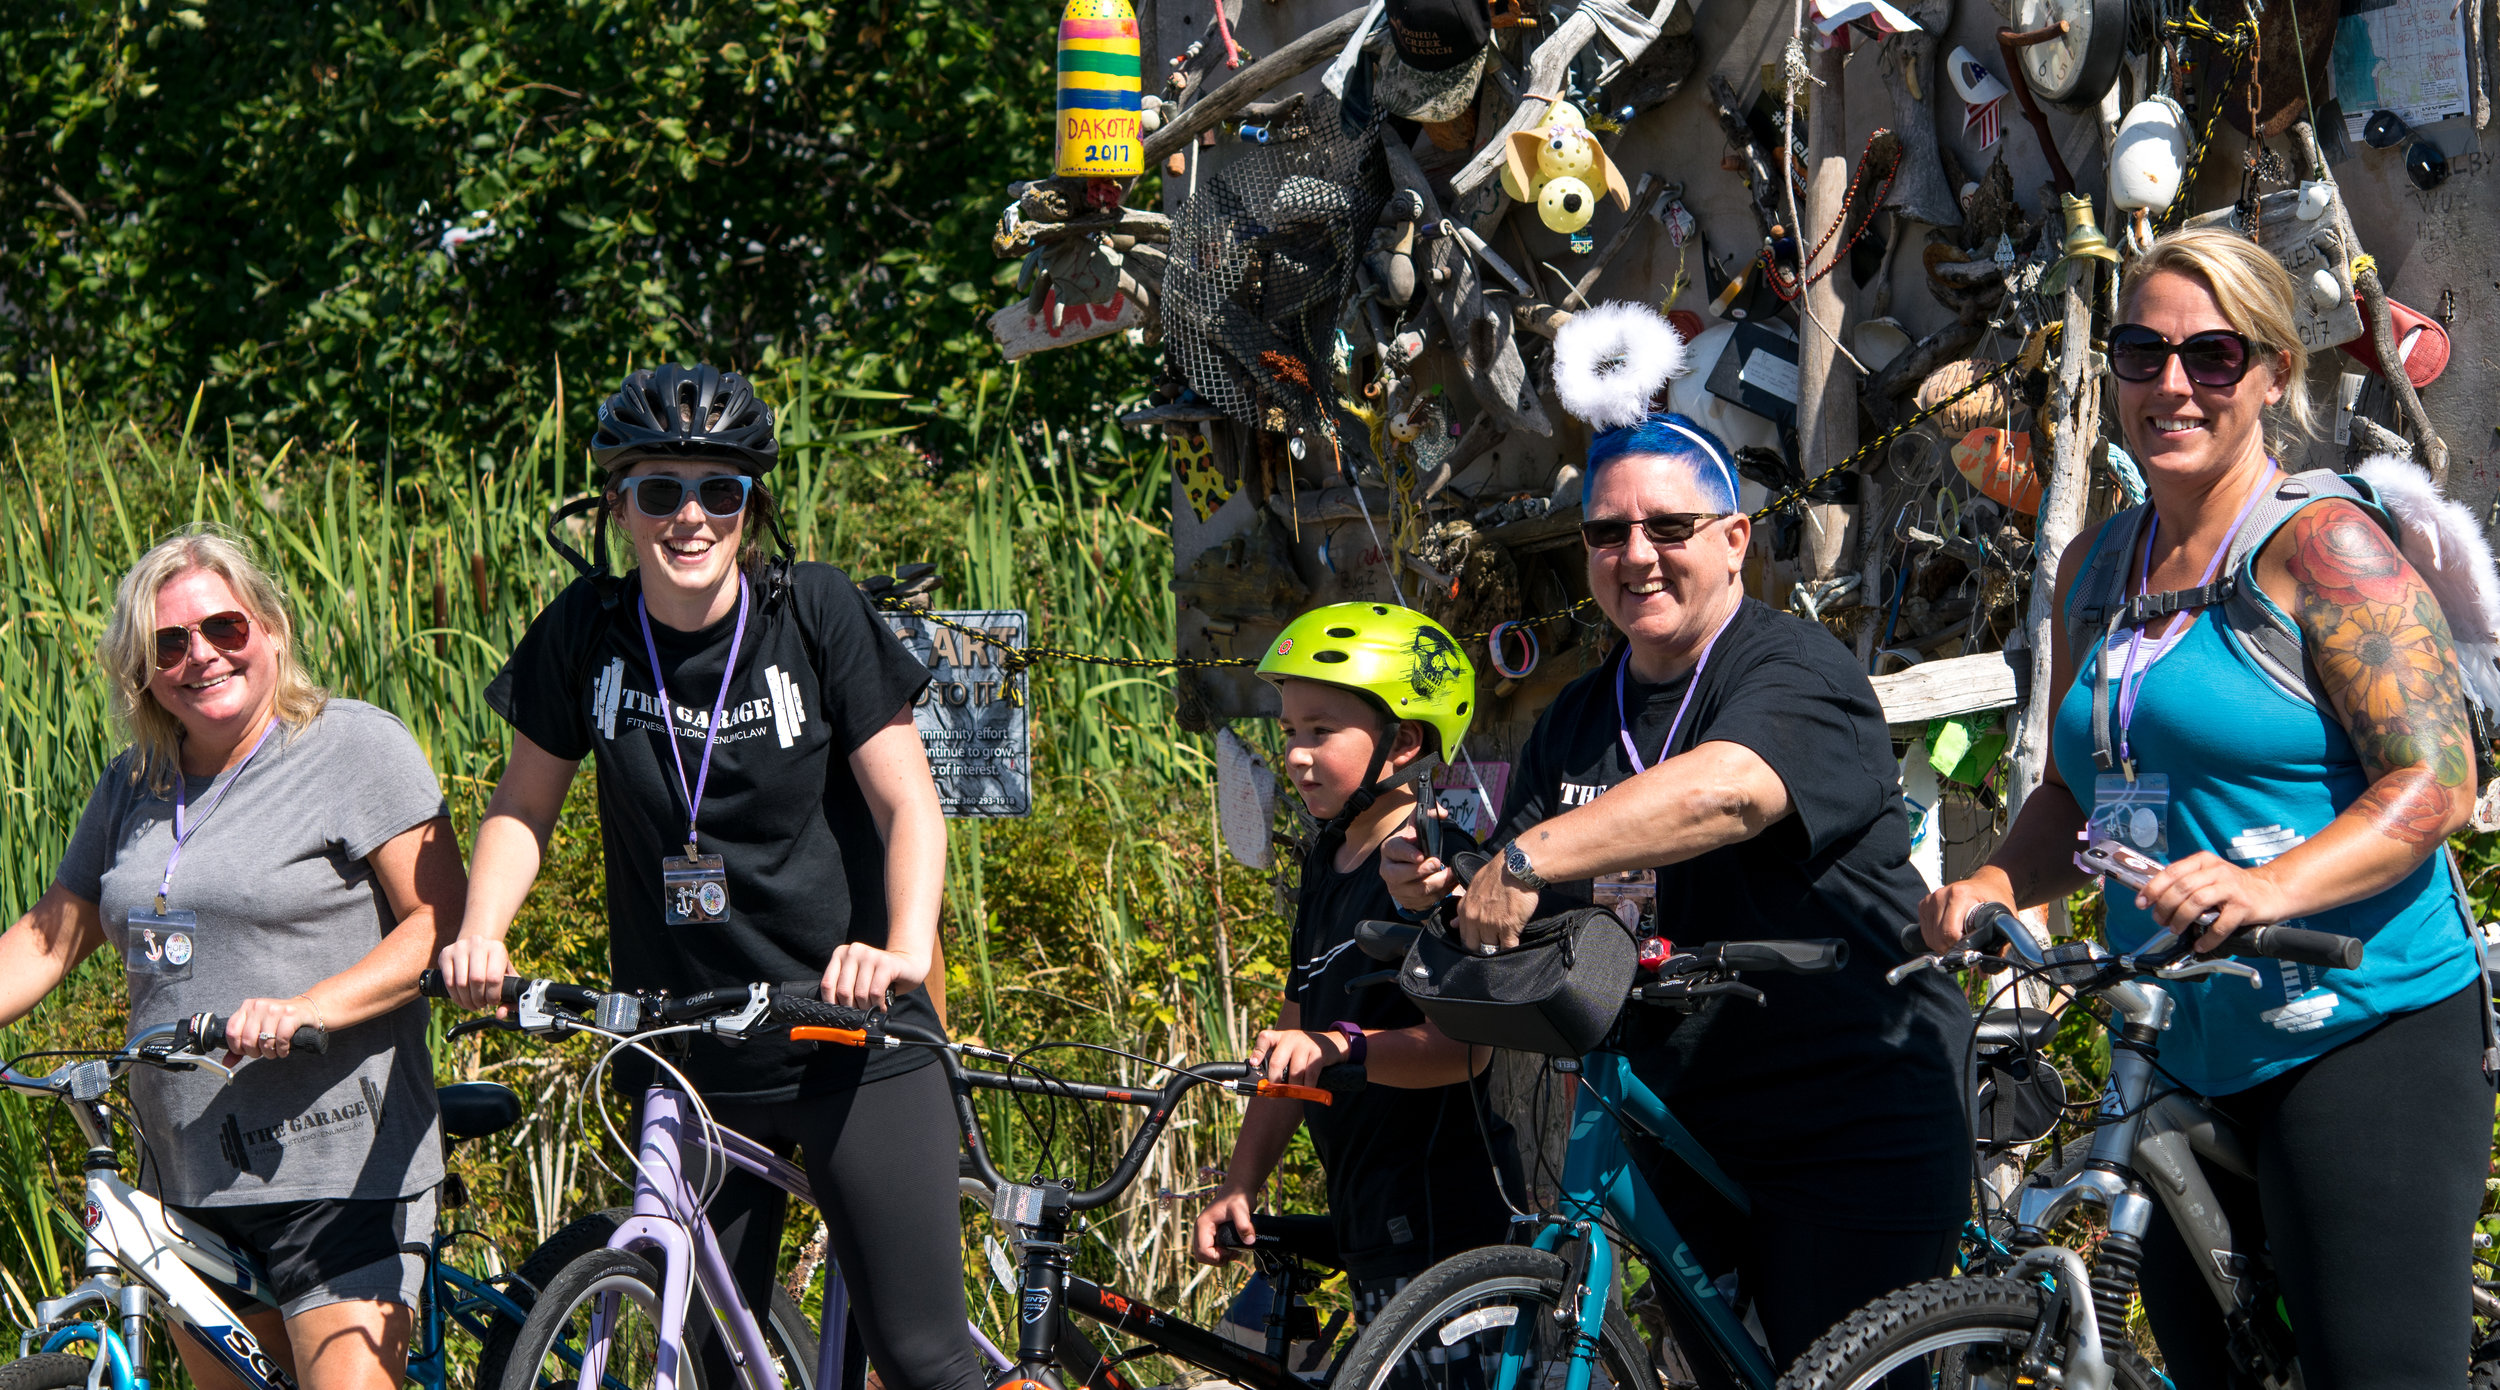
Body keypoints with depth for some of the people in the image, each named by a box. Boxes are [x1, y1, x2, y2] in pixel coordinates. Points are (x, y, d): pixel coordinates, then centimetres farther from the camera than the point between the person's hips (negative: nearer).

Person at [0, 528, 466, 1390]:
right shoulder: (134, 785, 14)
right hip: (188, 1183, 6)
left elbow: (442, 921, -10)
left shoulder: (356, 747, -5)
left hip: (336, 1175, -6)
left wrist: (309, 1008, -23)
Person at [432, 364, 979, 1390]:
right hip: (686, 1058, 3)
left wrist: (904, 947, -24)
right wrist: (480, 933, -9)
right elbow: (524, 804, 9)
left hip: (851, 1043, -2)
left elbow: (905, 801, -7)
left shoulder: (814, 610, -7)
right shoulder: (587, 632, -1)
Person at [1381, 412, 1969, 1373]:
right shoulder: (1576, 723, 16)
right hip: (1669, 1120, 7)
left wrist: (1530, 859, -39)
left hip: (1851, 1130, -6)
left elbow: (1724, 790, -31)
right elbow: (1525, 923, 16)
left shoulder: (1796, 672, -9)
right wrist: (1447, 887, -7)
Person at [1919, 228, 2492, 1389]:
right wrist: (1996, 884, 1)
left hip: (2363, 1042, -7)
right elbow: (2075, 795, 22)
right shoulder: (2096, 568, 14)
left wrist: (2268, 886, -29)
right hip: (2185, 1064, 7)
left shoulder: (2319, 546, -8)